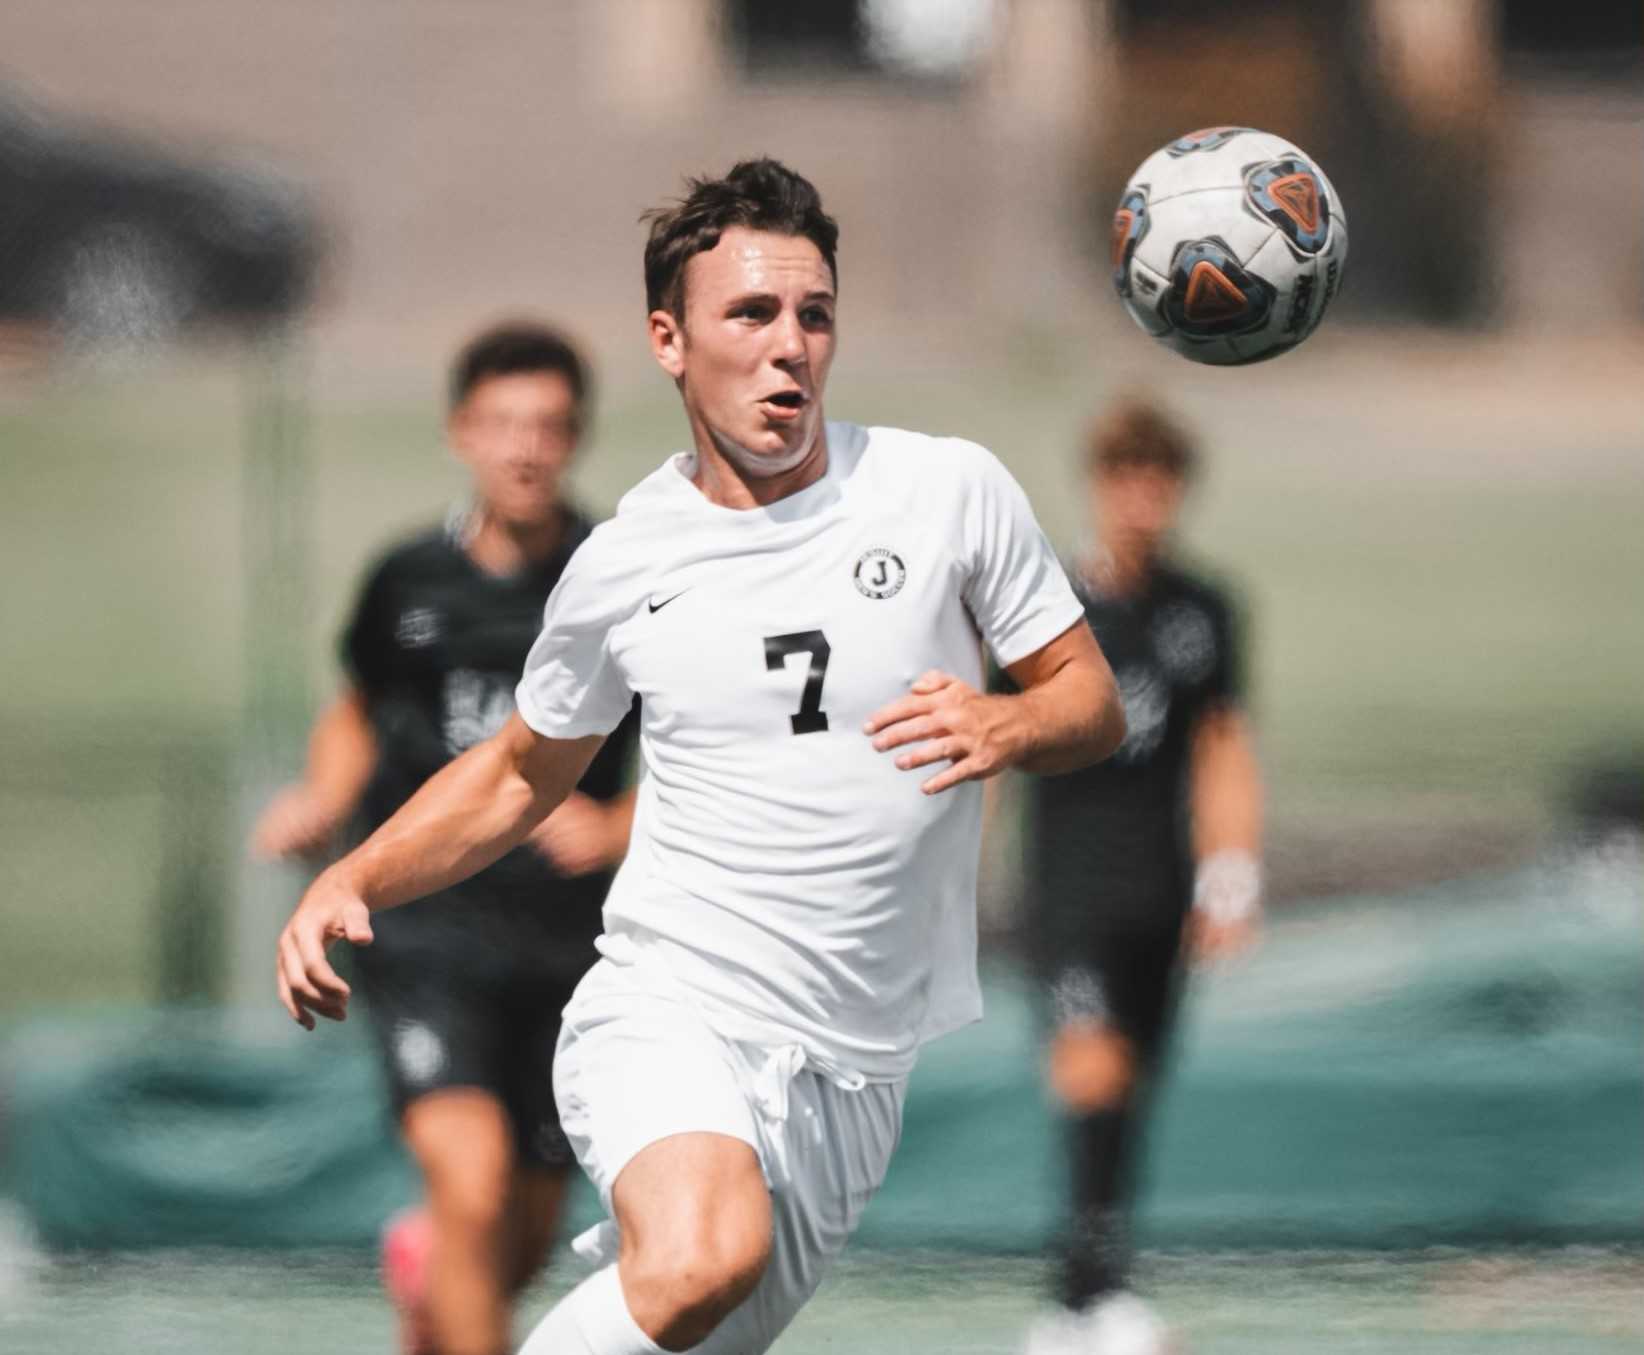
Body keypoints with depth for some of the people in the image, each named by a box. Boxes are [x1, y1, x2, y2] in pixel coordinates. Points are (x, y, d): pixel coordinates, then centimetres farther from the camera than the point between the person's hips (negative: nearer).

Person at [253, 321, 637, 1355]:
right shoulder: (410, 581, 3)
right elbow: (359, 710, 22)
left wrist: (619, 831, -16)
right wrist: (324, 805, 4)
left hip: (567, 946, 1)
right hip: (427, 926, -1)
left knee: (524, 1239, 13)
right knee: (470, 1181, -23)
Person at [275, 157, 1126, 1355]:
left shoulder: (951, 491, 1)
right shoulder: (623, 562, 3)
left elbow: (1095, 703, 7)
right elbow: (523, 773, 19)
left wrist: (1006, 727, -16)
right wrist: (352, 883, 4)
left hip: (853, 1071, 2)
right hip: (669, 1018, -2)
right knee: (704, 1258, -33)